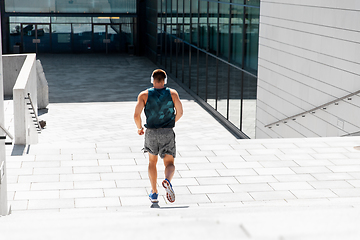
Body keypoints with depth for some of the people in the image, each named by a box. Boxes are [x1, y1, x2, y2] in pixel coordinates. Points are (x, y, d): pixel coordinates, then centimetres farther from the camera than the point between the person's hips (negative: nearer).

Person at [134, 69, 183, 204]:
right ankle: (167, 180, -29)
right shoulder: (172, 93, 1)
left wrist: (139, 128, 11)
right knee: (169, 163, 5)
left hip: (151, 133, 1)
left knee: (152, 162, 20)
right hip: (168, 132, -1)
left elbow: (136, 115, -8)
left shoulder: (144, 95, -1)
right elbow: (179, 113, -1)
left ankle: (154, 192, 19)